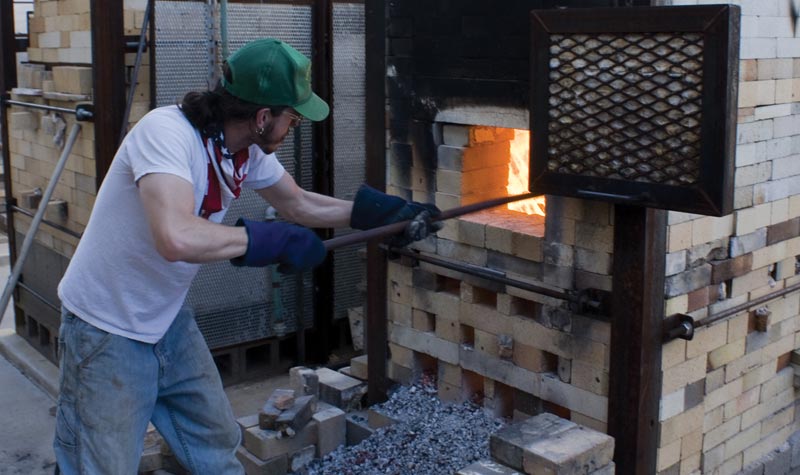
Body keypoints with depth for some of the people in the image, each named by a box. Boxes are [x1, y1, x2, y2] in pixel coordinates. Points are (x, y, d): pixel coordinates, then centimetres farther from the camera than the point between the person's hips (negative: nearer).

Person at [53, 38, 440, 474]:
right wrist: (269, 239, -31)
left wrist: (389, 213, 9)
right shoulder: (166, 131, -29)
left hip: (169, 324, 8)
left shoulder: (248, 151, -5)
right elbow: (176, 237, -44)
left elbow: (300, 204, 13)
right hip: (106, 335, -8)